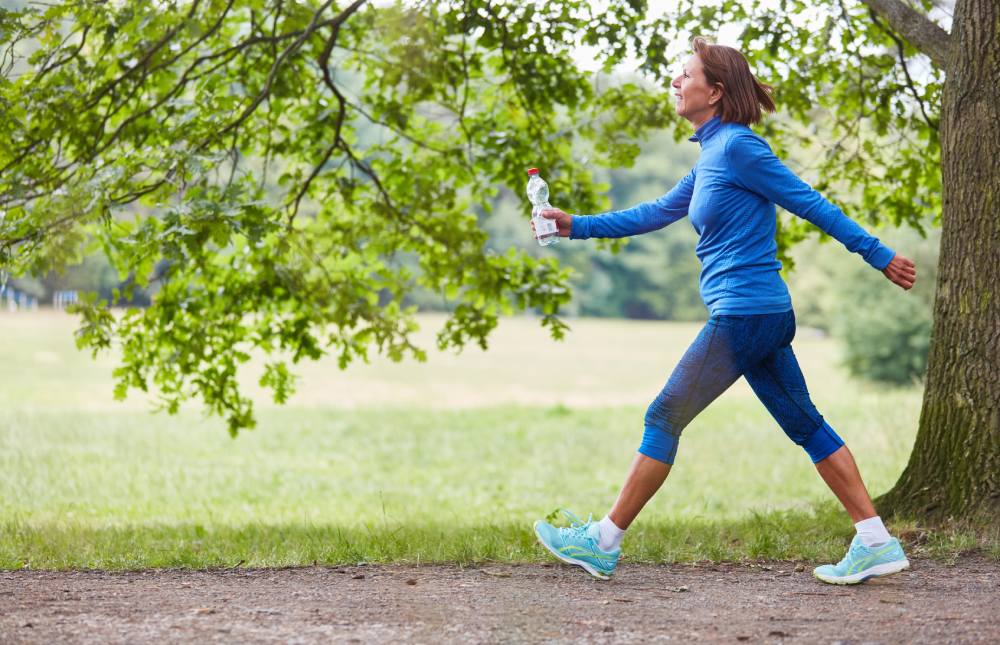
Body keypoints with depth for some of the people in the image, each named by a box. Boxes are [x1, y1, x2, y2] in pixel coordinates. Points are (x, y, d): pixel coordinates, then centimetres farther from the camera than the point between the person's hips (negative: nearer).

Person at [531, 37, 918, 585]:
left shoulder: (736, 147, -12)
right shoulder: (711, 156, 15)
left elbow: (810, 203, -11)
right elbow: (656, 213, 24)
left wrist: (878, 256, -7)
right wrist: (576, 226, 21)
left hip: (742, 314, -10)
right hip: (766, 314, 10)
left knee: (664, 419, -2)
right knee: (804, 423, 10)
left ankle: (603, 543, 6)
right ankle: (876, 544, 10)